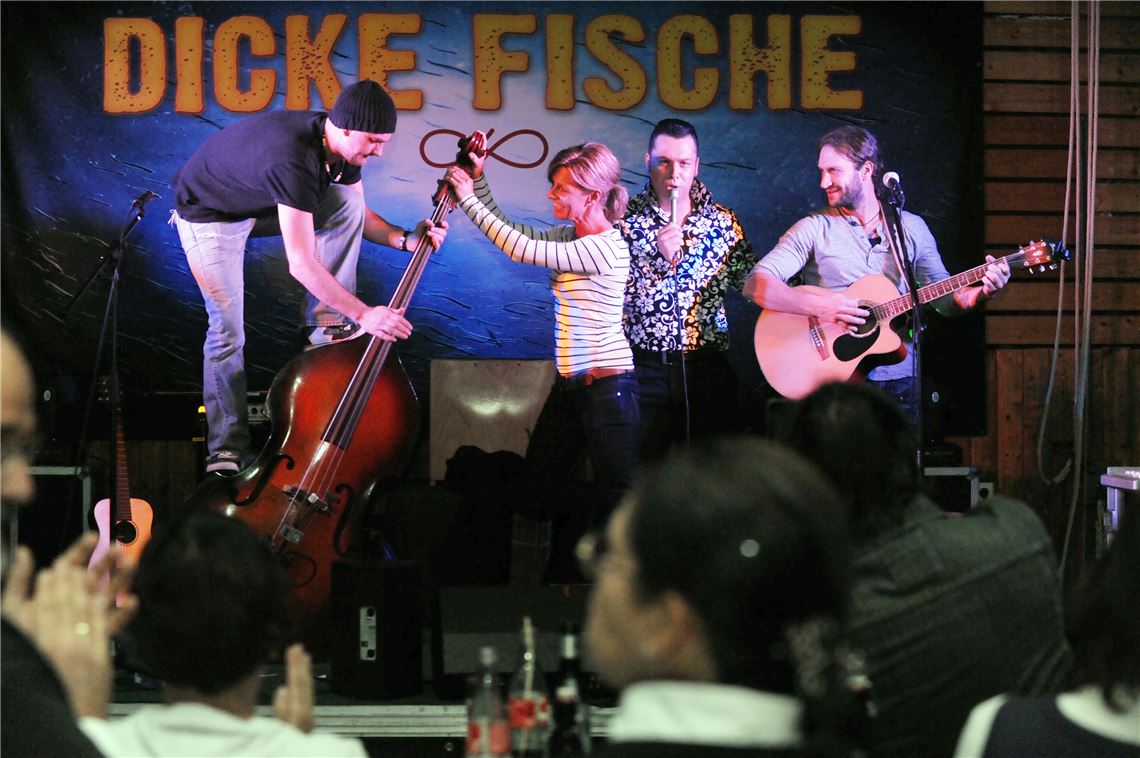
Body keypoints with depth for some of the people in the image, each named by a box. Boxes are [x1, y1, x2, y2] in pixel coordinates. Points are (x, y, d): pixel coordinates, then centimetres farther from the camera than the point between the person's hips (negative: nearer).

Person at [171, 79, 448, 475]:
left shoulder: (340, 145, -15)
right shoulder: (293, 159, -41)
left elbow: (357, 214, 3)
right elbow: (301, 264, -42)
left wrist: (404, 238, -15)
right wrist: (364, 313, -41)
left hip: (261, 202, 7)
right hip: (209, 214, -7)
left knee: (348, 200, -13)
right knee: (228, 329, -14)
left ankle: (326, 324, -5)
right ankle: (227, 448, 0)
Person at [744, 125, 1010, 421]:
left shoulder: (911, 228, 11)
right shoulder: (814, 228, 2)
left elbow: (945, 298, 12)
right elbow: (755, 285, -7)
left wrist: (980, 292, -9)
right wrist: (818, 306, -21)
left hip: (900, 380, 2)